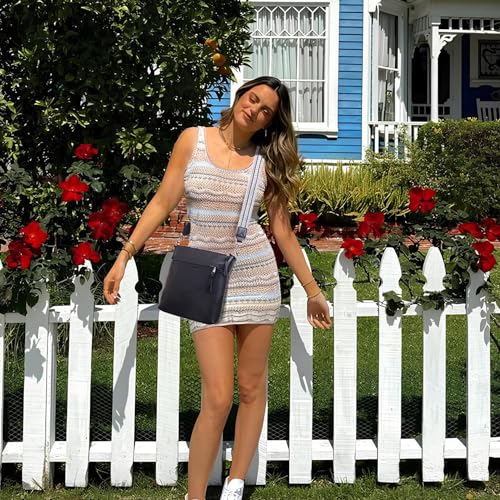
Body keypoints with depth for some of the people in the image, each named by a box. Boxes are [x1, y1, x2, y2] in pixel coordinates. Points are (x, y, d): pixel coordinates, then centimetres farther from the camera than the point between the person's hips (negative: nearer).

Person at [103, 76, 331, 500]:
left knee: (252, 389, 6)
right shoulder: (193, 140, 0)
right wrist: (123, 258, -4)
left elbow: (283, 231, 8)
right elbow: (163, 203, 1)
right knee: (218, 399, -10)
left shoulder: (267, 160, 3)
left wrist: (312, 290, 9)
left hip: (258, 276, 2)